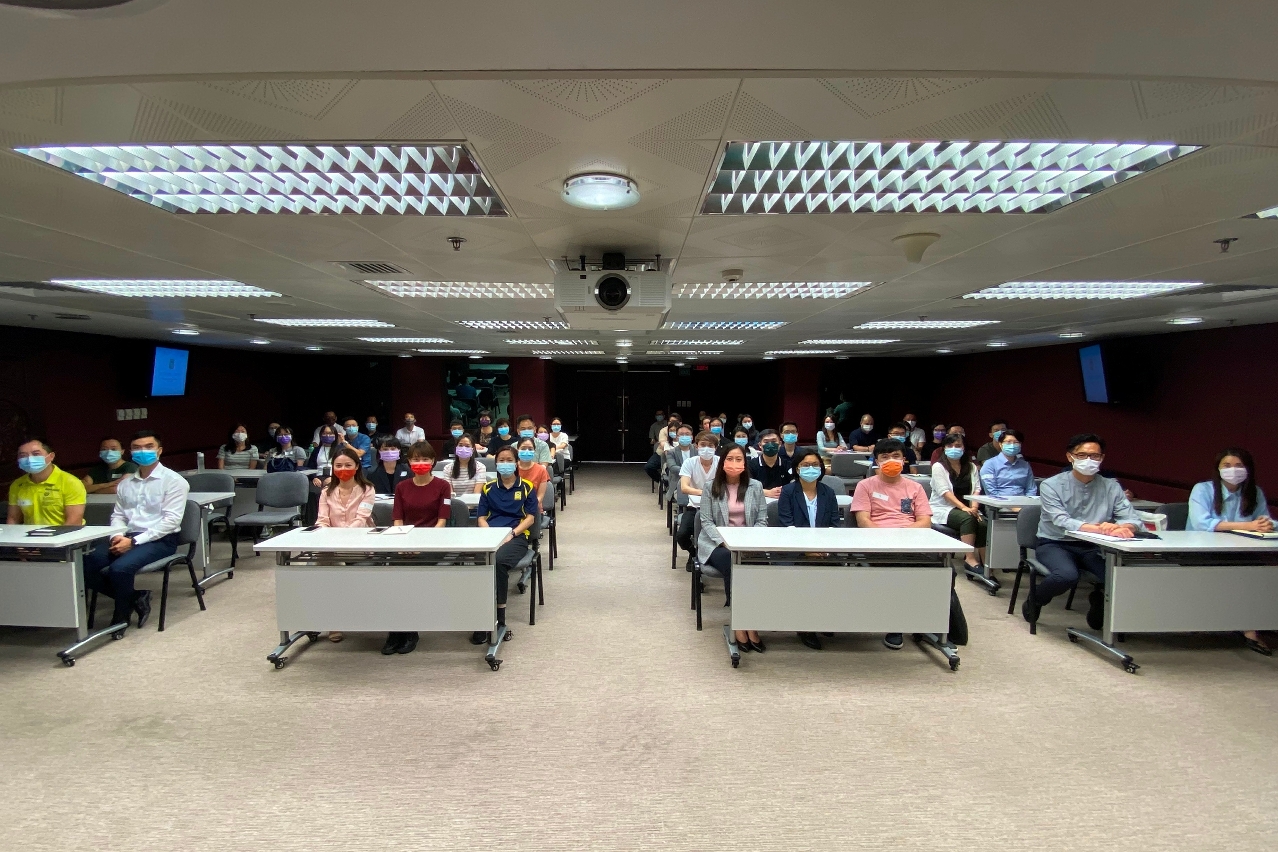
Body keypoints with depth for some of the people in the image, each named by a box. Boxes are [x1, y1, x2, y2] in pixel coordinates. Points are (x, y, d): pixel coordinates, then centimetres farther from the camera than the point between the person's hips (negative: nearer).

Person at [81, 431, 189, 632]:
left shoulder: (173, 481, -5)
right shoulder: (125, 484, 16)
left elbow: (171, 520, -12)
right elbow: (118, 515, 16)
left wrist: (134, 541, -18)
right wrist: (117, 536, -8)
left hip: (160, 540, -6)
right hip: (127, 538, 6)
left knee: (119, 568, -30)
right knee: (85, 564, -17)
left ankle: (121, 616, -2)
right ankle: (134, 598, 1)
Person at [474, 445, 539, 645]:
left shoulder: (527, 487, 11)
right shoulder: (488, 488, 18)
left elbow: (530, 517, 4)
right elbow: (481, 518, 13)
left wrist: (511, 534, -11)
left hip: (517, 536, -2)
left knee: (499, 561, -35)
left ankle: (498, 617, -23)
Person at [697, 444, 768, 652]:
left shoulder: (755, 487, 9)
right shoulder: (710, 487, 4)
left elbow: (762, 520, 6)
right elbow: (706, 521, -1)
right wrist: (725, 541, -16)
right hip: (717, 543, -1)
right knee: (732, 564, -34)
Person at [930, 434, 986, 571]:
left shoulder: (971, 467, 16)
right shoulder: (939, 467, 1)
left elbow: (976, 489, 6)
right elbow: (945, 492, -11)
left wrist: (974, 507, -14)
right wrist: (963, 507, -21)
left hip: (967, 509, 4)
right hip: (944, 509, -4)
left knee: (983, 523, -27)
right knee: (967, 518, -33)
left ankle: (985, 562, -23)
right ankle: (970, 558, -32)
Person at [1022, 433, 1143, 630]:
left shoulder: (1111, 487, 4)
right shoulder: (1051, 486, -9)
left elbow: (1132, 519, -4)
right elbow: (1062, 522, -21)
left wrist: (1123, 527, -30)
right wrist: (1099, 528, -38)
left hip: (1092, 547, 4)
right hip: (1054, 544, -4)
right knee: (1067, 575, -34)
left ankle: (1100, 599, 15)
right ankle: (1034, 600, 1)